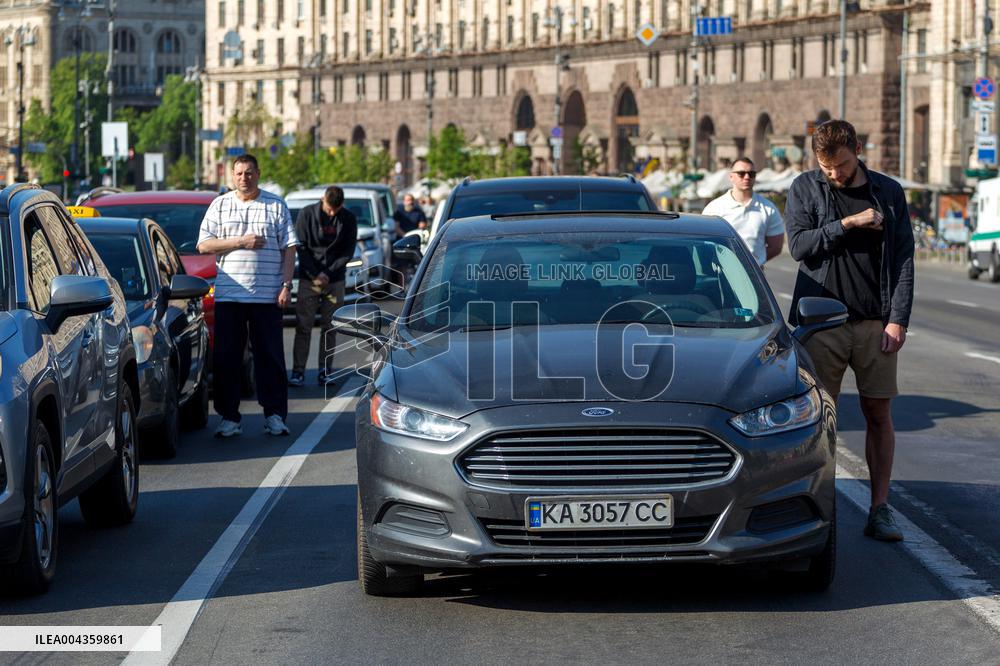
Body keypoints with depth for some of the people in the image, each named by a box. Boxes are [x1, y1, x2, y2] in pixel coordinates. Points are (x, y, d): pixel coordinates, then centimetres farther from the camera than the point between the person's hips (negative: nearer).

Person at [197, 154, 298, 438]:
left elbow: (289, 249, 6)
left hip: (267, 295, -1)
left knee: (270, 356, 1)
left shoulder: (276, 206, 8)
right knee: (226, 359, 1)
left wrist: (286, 285, -4)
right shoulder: (219, 206, 10)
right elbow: (204, 245, 2)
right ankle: (229, 417, 7)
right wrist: (240, 242, -9)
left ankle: (275, 415, 6)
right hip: (228, 295, 1)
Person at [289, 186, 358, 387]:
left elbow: (348, 251, 2)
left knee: (329, 328, 3)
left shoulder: (349, 219, 2)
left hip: (335, 280, 2)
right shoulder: (307, 214, -3)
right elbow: (301, 247, -3)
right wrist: (316, 274, -12)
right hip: (308, 279, -1)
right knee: (303, 326, -4)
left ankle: (325, 371, 9)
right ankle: (298, 371, -3)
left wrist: (328, 273, -8)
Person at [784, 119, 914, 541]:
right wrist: (847, 224, -14)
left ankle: (880, 510, 8)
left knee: (879, 414, 3)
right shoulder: (805, 189, 5)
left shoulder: (888, 192, 7)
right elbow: (799, 245, -8)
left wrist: (898, 319, -4)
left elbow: (903, 259, 5)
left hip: (876, 324, 1)